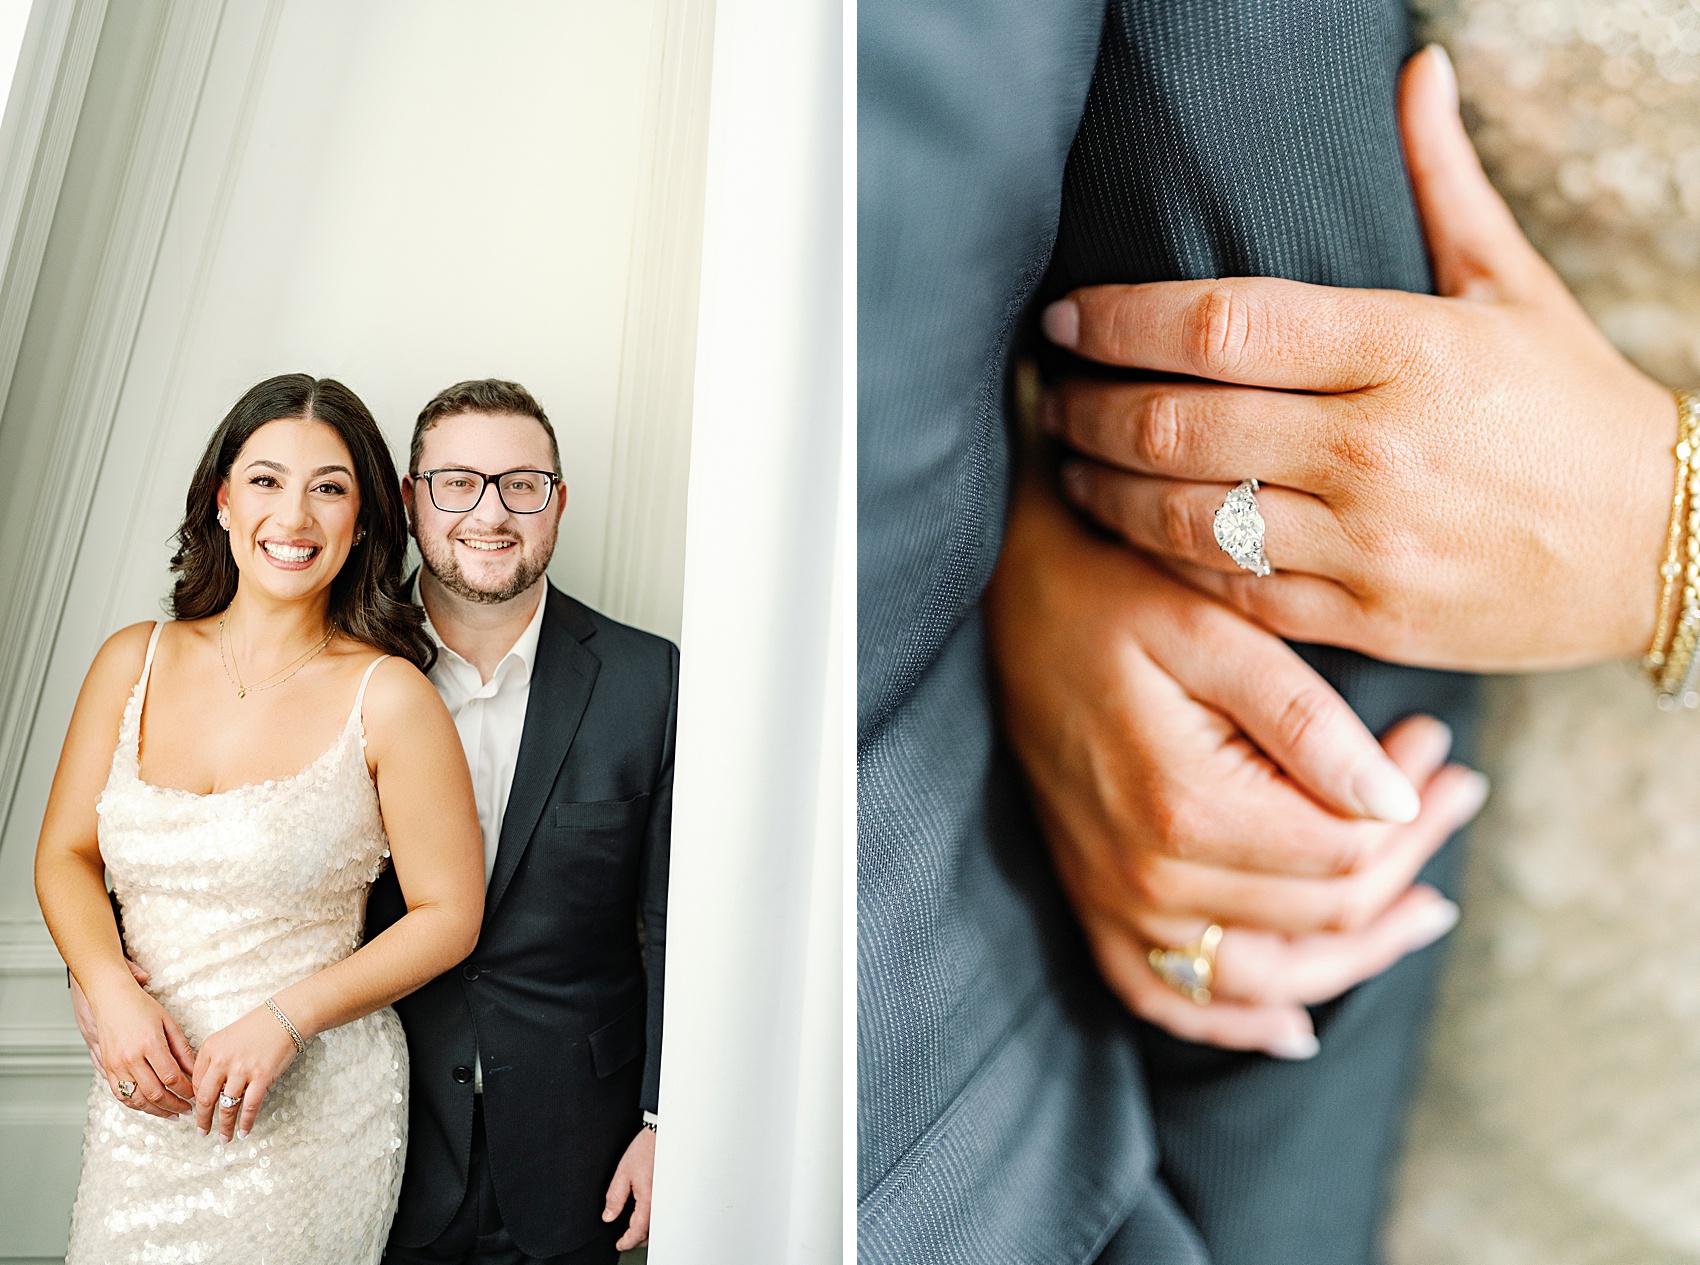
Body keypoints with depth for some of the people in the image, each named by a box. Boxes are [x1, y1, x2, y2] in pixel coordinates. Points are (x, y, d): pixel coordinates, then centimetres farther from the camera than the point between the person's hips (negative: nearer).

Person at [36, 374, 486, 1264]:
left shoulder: (388, 696, -15)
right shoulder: (133, 663, -1)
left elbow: (448, 915, -11)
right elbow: (66, 857, 6)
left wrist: (286, 1017, -18)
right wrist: (109, 989, -10)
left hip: (313, 1105, -3)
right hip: (142, 1097, 4)